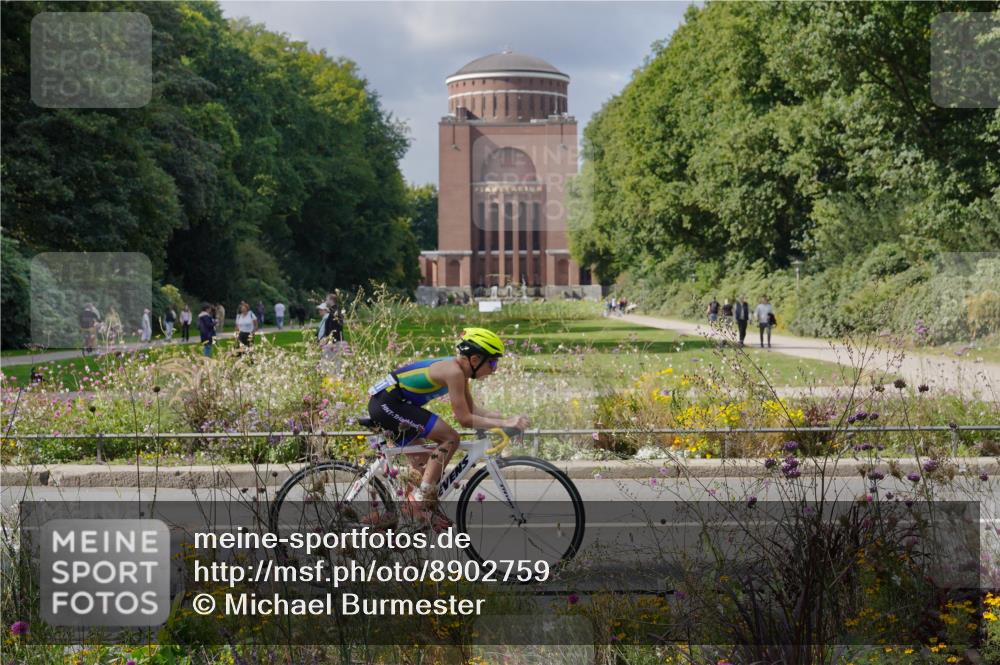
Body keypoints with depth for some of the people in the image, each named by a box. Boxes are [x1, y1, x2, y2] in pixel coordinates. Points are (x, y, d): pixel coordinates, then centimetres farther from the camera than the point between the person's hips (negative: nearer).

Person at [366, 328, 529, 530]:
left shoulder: (460, 369, 8)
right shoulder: (454, 371, -20)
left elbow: (471, 408, 13)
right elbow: (464, 418, -20)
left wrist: (505, 417, 1)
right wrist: (504, 423, -20)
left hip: (384, 405, 10)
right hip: (387, 404, -10)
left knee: (422, 461, 18)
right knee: (450, 438, -14)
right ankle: (420, 498, -12)